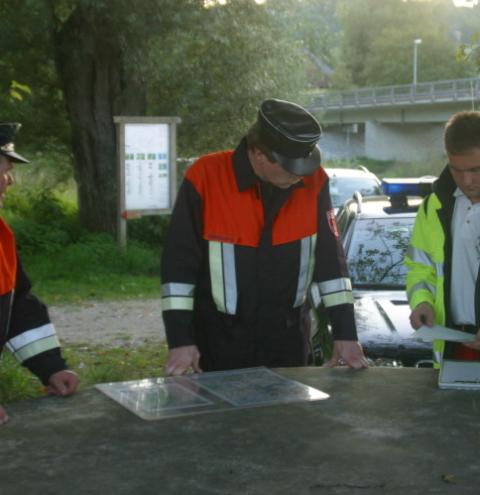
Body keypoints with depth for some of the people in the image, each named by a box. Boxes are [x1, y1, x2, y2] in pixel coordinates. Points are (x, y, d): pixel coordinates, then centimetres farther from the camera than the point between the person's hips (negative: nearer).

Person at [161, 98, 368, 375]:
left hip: (288, 336, 3)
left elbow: (330, 258, 0)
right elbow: (179, 262, -11)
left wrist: (346, 333, -3)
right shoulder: (206, 177, -15)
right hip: (220, 336, -3)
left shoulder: (314, 182, -6)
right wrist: (180, 340, -14)